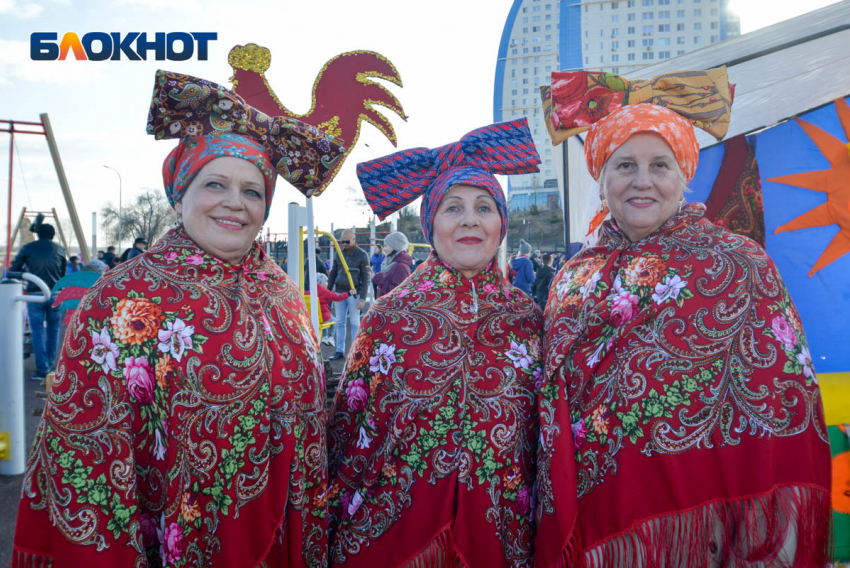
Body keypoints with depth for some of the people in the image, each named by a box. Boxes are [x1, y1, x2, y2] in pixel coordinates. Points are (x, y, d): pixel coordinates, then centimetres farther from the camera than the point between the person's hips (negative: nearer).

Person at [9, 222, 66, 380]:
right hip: (55, 294, 2)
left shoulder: (27, 248, 3)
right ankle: (50, 365, 24)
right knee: (53, 330, 15)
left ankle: (42, 370, -1)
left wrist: (27, 271, 20)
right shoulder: (60, 250, 6)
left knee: (37, 331, 2)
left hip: (35, 294, -1)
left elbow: (13, 270, 2)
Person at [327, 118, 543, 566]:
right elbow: (348, 427, 0)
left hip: (500, 530, 1)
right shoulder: (390, 315, -4)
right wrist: (337, 524, 0)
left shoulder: (528, 319, -1)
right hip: (392, 527, -1)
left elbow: (549, 437, 5)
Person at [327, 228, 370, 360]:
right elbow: (333, 274, 14)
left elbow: (365, 279, -8)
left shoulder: (362, 255, -6)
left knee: (354, 323, 1)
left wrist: (362, 299, -14)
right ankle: (340, 351, 12)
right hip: (339, 292, 4)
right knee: (340, 323, 6)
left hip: (354, 294, -4)